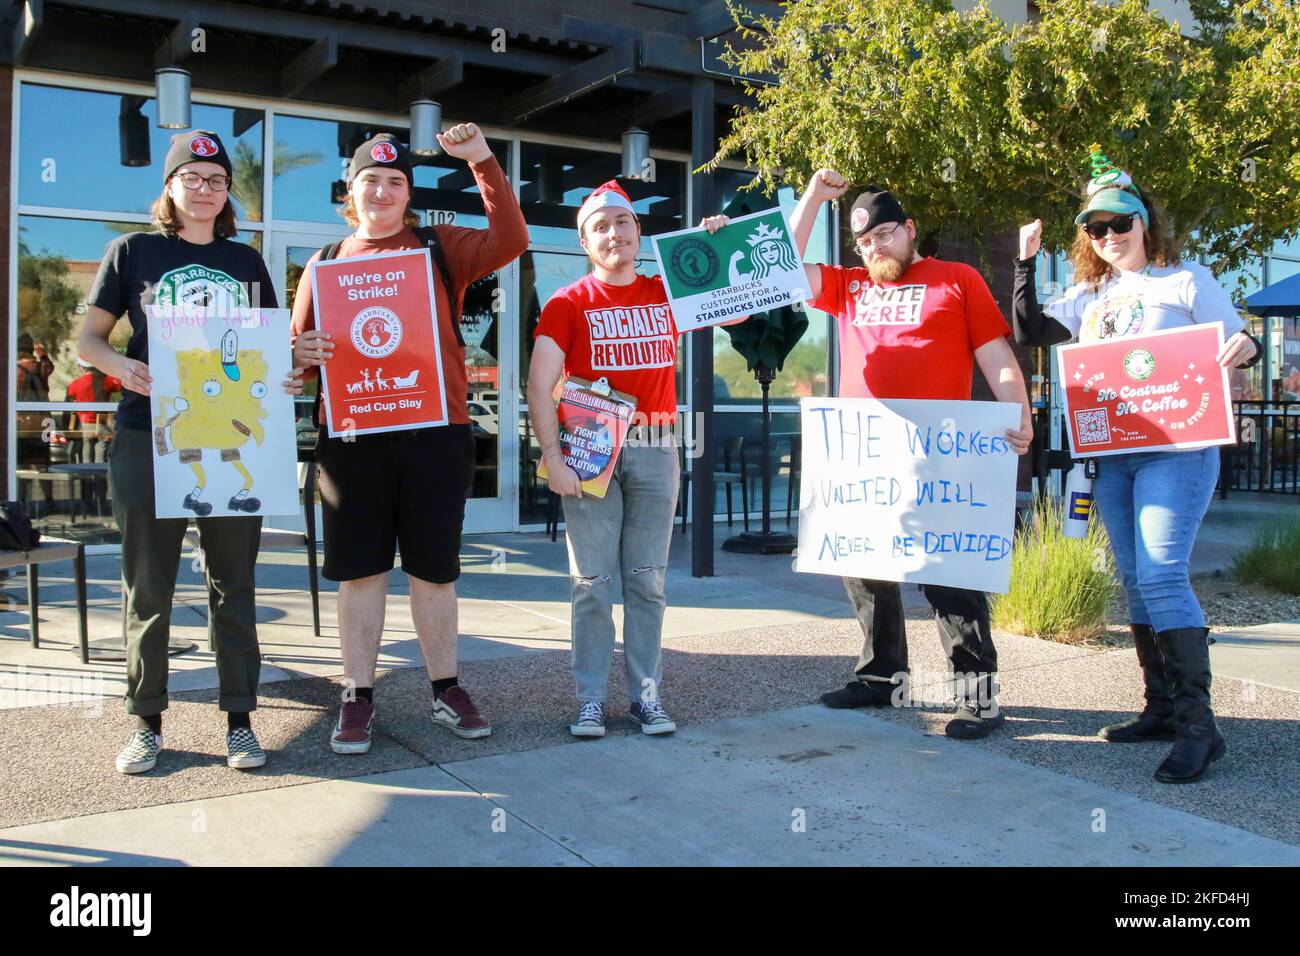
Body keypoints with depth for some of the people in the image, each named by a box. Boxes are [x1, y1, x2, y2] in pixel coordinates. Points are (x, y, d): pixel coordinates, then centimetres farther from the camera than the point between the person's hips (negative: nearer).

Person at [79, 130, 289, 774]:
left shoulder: (246, 261, 13)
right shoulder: (133, 251, 7)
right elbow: (89, 338, 6)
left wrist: (284, 377, -6)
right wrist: (120, 366, -16)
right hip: (148, 438, -1)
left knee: (233, 582, 6)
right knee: (148, 585, 5)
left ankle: (239, 719, 14)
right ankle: (146, 721, 17)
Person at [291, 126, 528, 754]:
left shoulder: (440, 248, 10)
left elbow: (510, 241, -5)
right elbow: (298, 345, 14)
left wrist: (483, 162, -11)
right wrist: (300, 353, -9)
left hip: (436, 430, -1)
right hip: (352, 435, 1)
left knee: (434, 567, 7)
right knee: (359, 569, 5)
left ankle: (446, 689, 20)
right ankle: (358, 698, 16)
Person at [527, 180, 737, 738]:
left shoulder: (667, 293, 11)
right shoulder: (568, 304, 1)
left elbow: (738, 310, 20)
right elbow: (539, 386, -6)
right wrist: (552, 457, -16)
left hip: (654, 449, 3)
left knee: (647, 580, 6)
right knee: (592, 581, -1)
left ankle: (647, 695, 14)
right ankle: (591, 700, 7)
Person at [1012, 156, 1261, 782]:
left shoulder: (1187, 280, 3)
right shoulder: (1089, 295, 16)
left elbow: (1237, 347, 2)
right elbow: (1029, 331, 6)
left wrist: (1243, 349, -21)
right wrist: (1026, 262, 2)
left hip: (1175, 449, -6)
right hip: (1110, 455, 6)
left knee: (1162, 575, -17)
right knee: (1135, 581, 8)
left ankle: (1198, 724, -13)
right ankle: (1161, 708, 17)